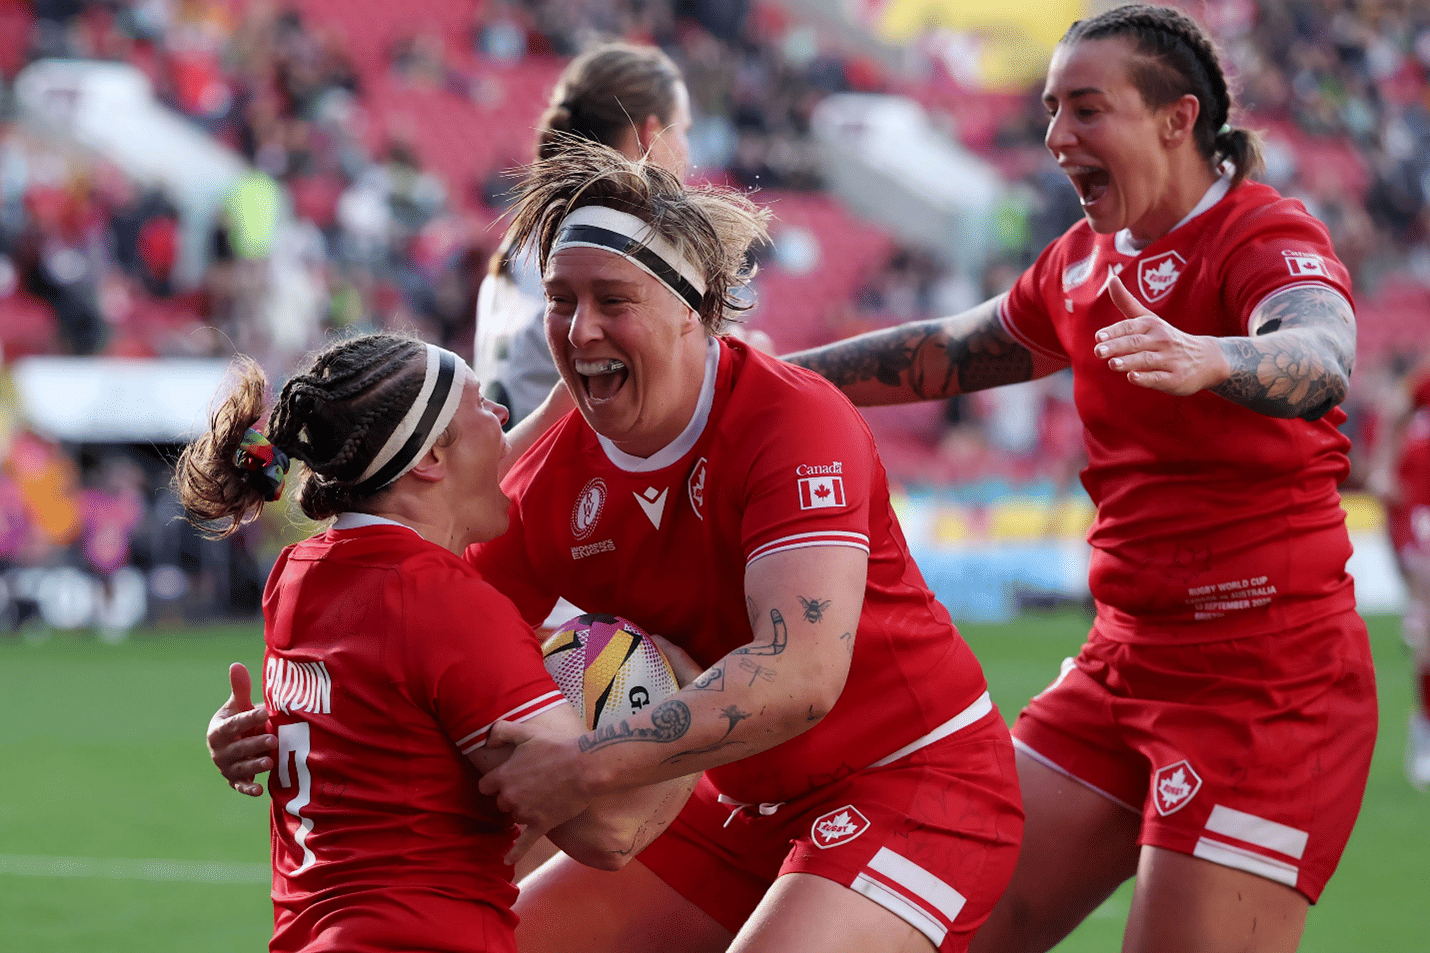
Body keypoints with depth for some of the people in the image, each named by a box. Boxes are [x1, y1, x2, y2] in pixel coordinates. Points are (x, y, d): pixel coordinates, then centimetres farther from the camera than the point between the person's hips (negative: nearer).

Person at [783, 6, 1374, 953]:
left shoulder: (1268, 237, -13)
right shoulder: (1083, 261, 12)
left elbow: (1321, 363, -36)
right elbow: (947, 352, 28)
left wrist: (1206, 360, -57)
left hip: (1266, 678, -8)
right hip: (1128, 657, 8)